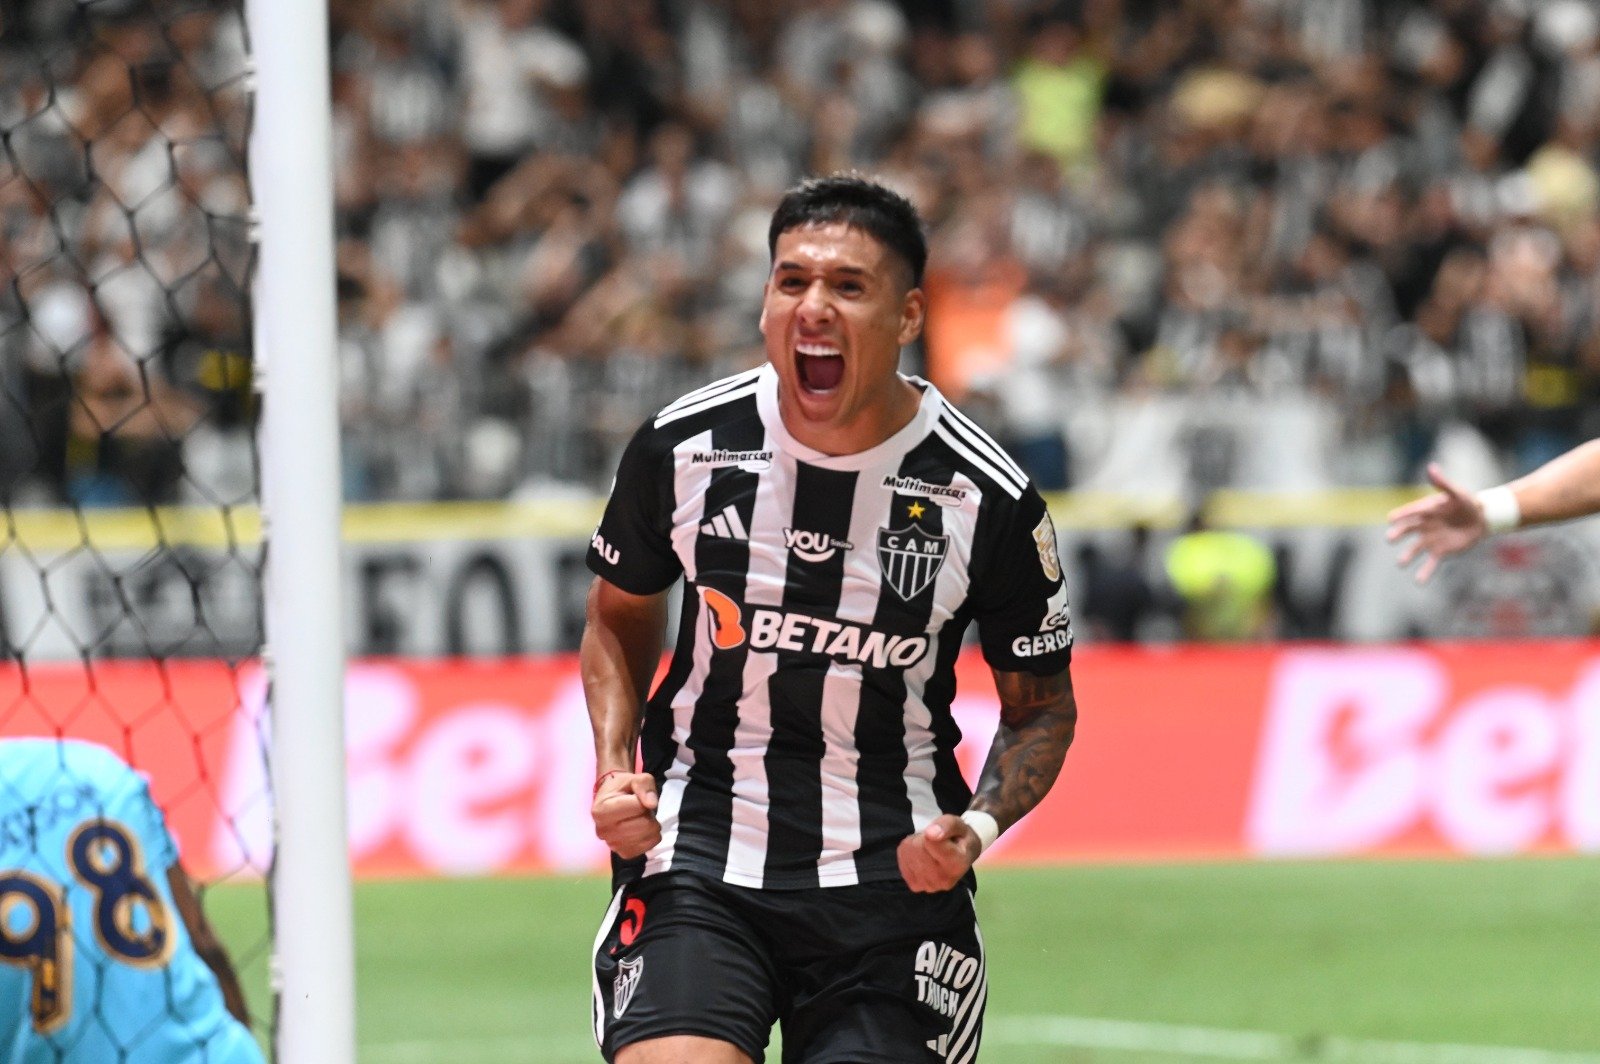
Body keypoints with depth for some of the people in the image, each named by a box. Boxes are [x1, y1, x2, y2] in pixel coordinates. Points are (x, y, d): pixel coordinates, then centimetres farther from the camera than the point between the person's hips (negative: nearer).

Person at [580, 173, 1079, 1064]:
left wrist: (976, 829, -11)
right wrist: (616, 770, -1)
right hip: (697, 856, 0)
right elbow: (621, 619, 15)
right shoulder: (684, 447, -4)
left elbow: (1041, 704, 7)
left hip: (892, 881, 0)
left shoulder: (987, 499, -7)